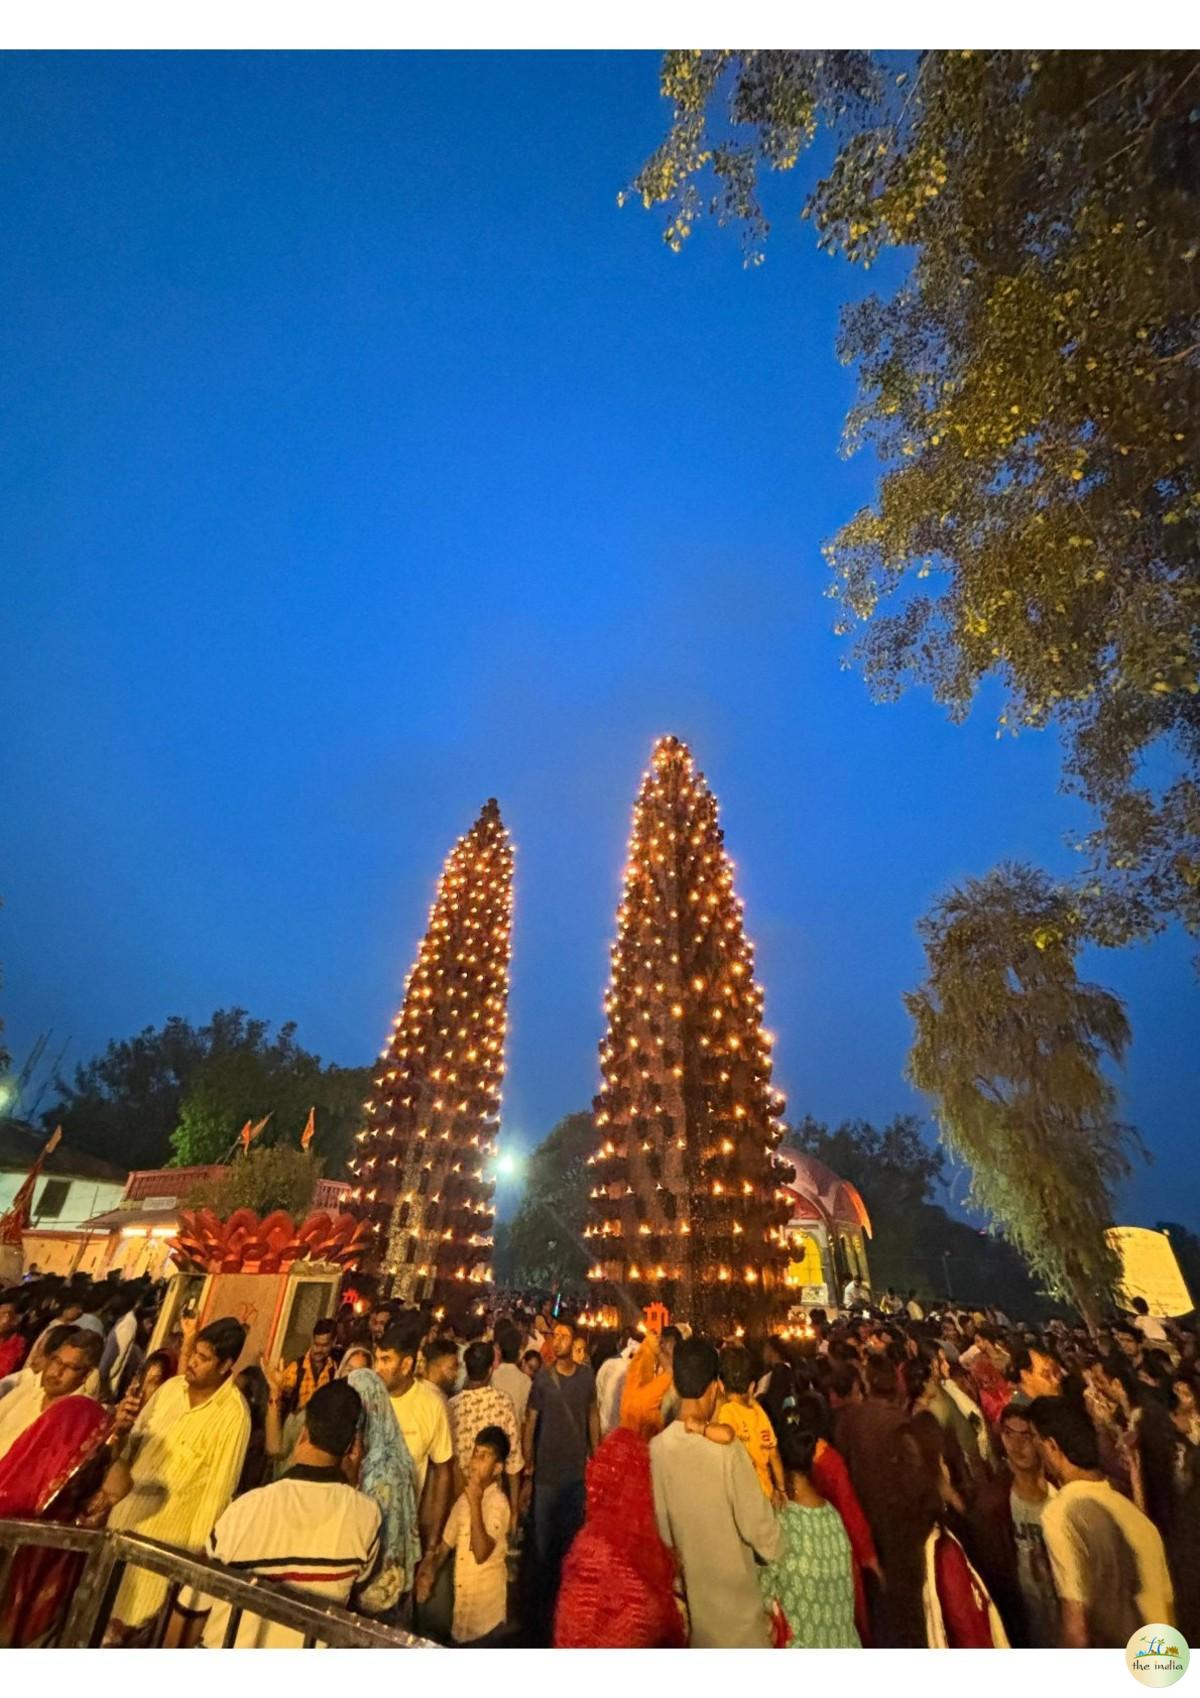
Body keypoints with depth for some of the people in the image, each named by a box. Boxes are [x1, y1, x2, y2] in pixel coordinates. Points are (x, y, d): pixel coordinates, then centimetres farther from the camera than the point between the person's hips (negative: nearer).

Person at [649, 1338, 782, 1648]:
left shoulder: (656, 1448, -15)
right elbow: (758, 1525, -17)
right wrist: (777, 1549, 4)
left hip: (683, 1587, 4)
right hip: (732, 1590, -3)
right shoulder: (727, 1450, -27)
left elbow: (659, 1526, -3)